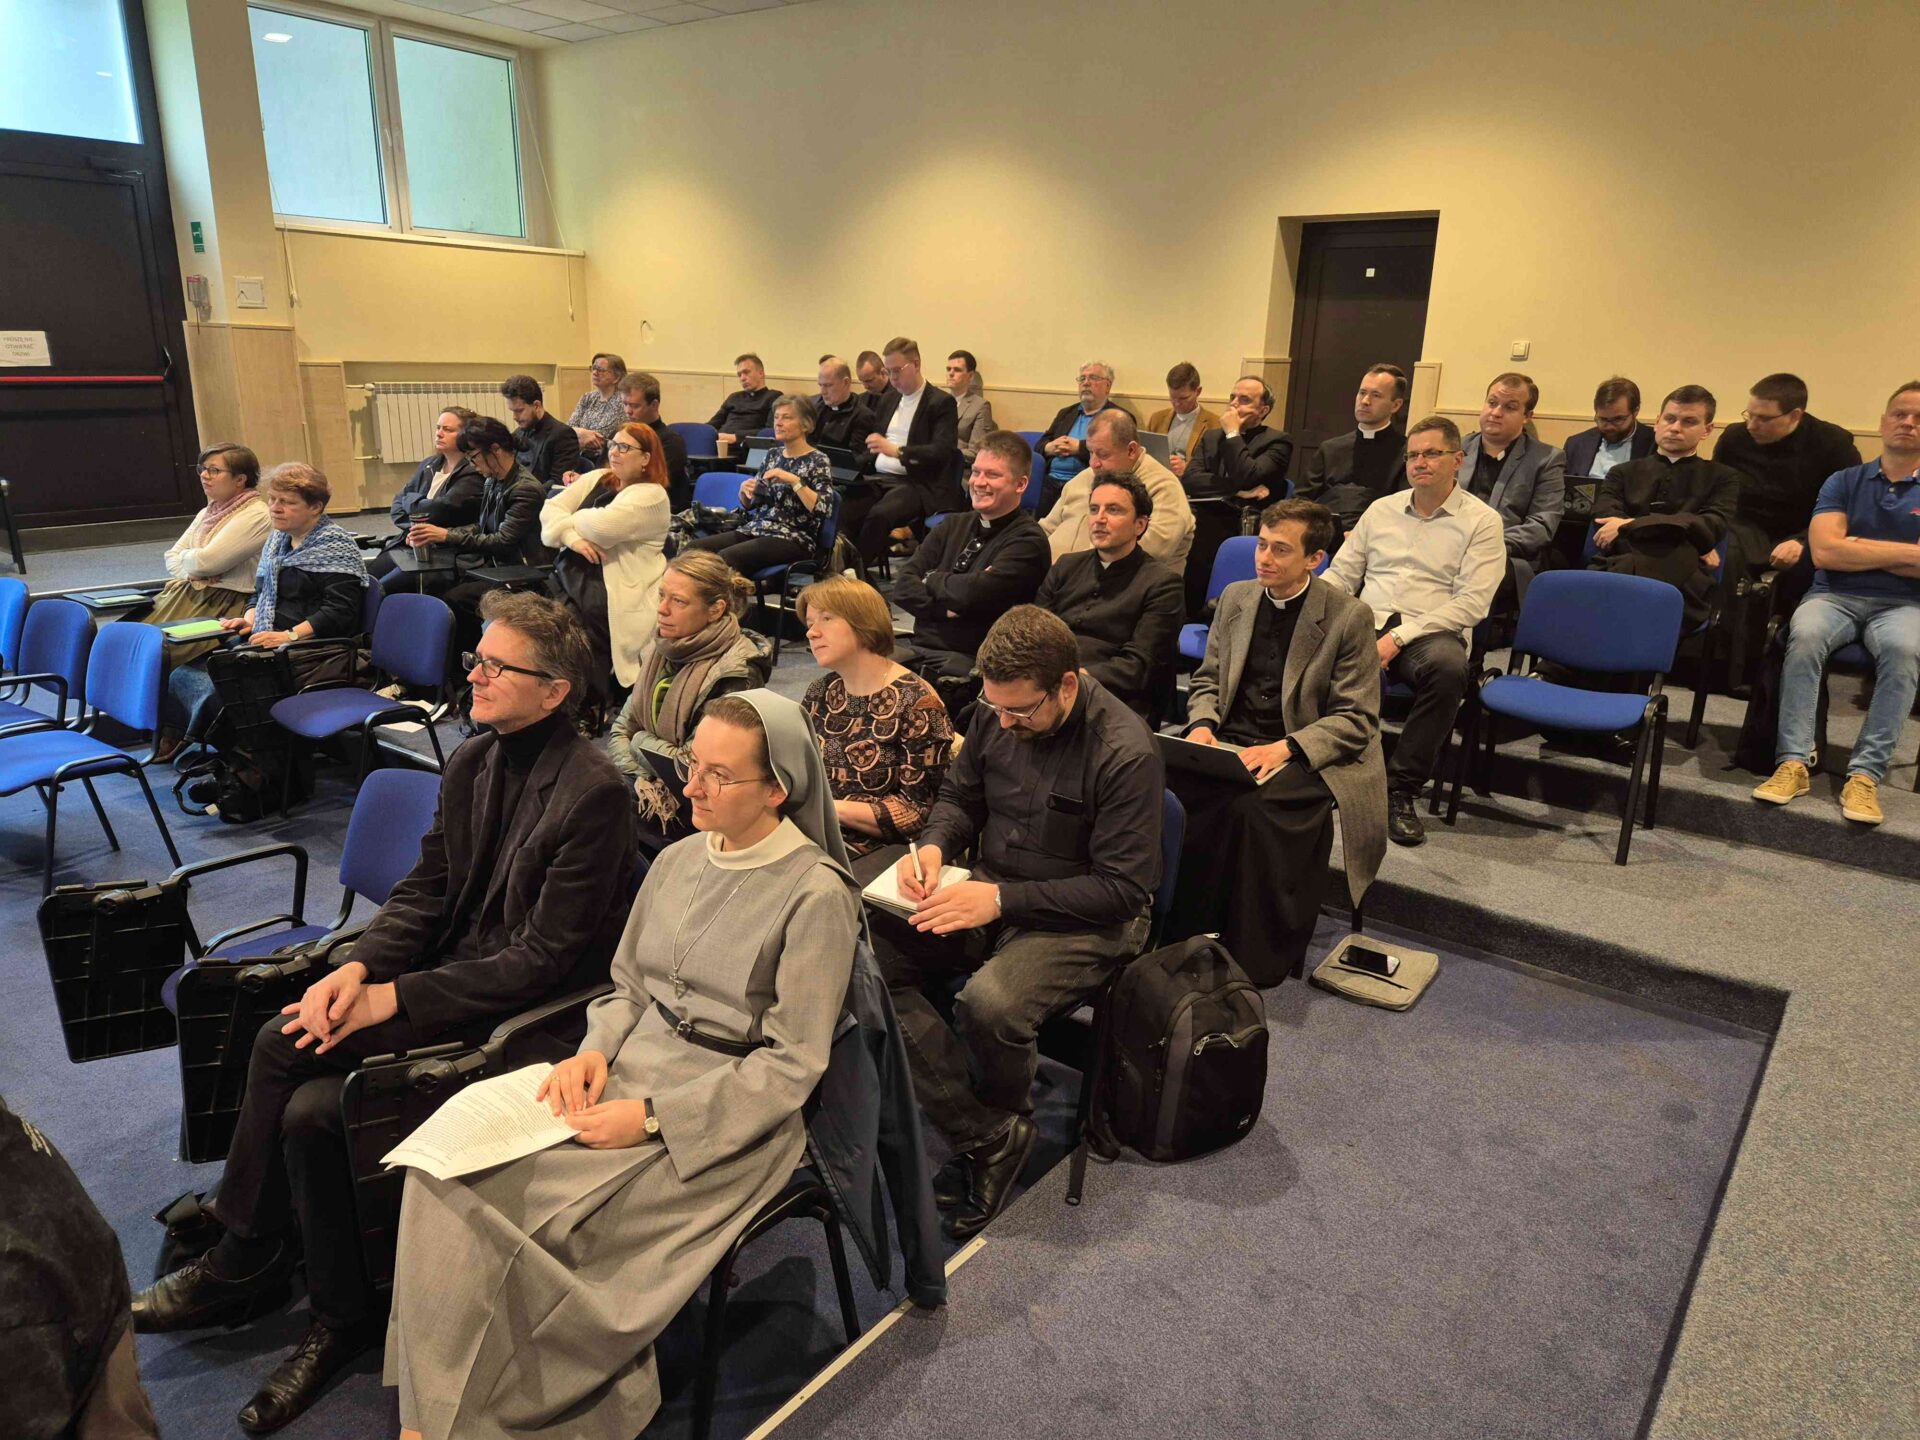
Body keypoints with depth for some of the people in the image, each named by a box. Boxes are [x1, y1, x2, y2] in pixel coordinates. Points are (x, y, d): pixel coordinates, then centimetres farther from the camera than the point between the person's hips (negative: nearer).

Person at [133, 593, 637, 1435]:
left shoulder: (592, 794, -21)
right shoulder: (475, 762, 5)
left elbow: (541, 960, -21)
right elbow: (424, 889, 10)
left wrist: (392, 997, -19)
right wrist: (359, 968, -9)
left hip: (520, 1014, -7)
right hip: (448, 973, 8)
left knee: (286, 1047, -15)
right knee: (307, 1104, -11)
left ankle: (246, 1265, 11)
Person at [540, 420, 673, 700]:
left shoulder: (651, 495, -6)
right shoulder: (595, 479, 17)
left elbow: (600, 526, -19)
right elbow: (550, 509, 6)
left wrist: (571, 518, 2)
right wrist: (572, 538, -13)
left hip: (614, 590, -7)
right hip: (570, 575, 7)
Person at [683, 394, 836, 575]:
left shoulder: (818, 461, -4)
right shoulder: (772, 455, 15)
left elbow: (825, 510, -18)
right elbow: (748, 505, 19)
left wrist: (794, 481, -23)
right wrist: (744, 489, -3)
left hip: (793, 539, -7)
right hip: (755, 529, 7)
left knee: (725, 558, -31)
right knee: (693, 549, -16)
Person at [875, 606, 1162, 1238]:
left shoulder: (1126, 753, -20)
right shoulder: (995, 713, -2)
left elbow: (1122, 888, -19)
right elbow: (959, 795, 15)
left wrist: (1003, 899, -24)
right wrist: (932, 846, -8)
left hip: (1085, 919, -6)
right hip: (988, 887, 6)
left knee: (989, 1002, -35)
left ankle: (1005, 1121, 2)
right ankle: (987, 1137, -13)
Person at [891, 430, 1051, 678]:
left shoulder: (1028, 540, -5)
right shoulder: (954, 525, 16)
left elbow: (974, 593, -19)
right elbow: (903, 585, 7)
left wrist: (931, 579, 1)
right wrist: (942, 609, -11)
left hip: (969, 661, -7)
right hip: (919, 648, 7)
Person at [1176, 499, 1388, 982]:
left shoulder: (1349, 617, -5)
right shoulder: (1235, 598, 11)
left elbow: (1357, 720, -6)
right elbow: (1207, 680, 18)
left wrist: (1285, 748, -20)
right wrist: (1202, 724, -4)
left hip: (1305, 756, -4)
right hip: (1229, 742, 4)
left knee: (1254, 804, -35)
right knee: (1173, 786, -28)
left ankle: (1255, 958, -18)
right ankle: (1185, 932, -15)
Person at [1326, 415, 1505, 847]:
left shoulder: (1481, 521, 5)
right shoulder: (1381, 509, 19)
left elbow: (1472, 603, -6)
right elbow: (1340, 574, 19)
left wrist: (1398, 638, -17)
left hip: (1430, 631, -3)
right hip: (1366, 622, 3)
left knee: (1448, 666, -39)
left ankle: (1401, 788, -24)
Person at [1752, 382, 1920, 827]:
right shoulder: (1844, 482, 11)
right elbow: (1824, 551, -3)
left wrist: (1859, 549, -4)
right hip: (1835, 596, 0)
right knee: (1805, 634, -34)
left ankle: (1865, 774, -31)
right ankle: (1793, 762, -32)